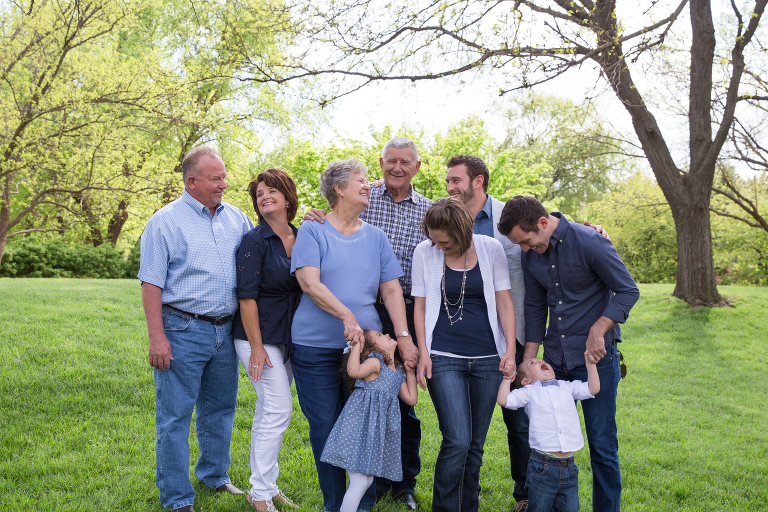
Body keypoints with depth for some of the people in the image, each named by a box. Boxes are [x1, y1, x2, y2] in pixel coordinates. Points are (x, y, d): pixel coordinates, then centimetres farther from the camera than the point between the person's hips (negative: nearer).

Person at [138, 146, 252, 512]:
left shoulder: (236, 218, 9)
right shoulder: (166, 221, -6)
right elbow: (151, 283, -9)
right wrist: (157, 337, -15)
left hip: (225, 330, 6)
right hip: (183, 332, -5)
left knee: (219, 408, 18)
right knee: (175, 415, 2)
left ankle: (214, 475, 38)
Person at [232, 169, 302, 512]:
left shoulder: (301, 238, 7)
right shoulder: (255, 240, -10)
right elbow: (247, 296, -14)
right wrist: (257, 347, -17)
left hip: (288, 337, 6)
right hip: (259, 334, -6)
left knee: (269, 409, 12)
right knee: (279, 409, -8)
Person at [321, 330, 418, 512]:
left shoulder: (398, 372, 17)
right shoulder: (374, 361, -9)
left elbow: (411, 399, 19)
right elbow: (354, 371, -29)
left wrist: (410, 372, 19)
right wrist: (356, 343, -25)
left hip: (376, 433, 9)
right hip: (358, 427, -9)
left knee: (367, 480, 14)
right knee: (359, 481, -9)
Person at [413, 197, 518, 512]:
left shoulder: (491, 249, 1)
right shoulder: (424, 252, 1)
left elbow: (504, 302, 5)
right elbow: (420, 306, 5)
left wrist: (510, 349, -2)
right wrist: (423, 352, -2)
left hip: (487, 357, 2)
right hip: (444, 357, -1)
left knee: (476, 442, 7)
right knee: (457, 440, -11)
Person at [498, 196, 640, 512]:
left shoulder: (590, 243, -15)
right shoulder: (531, 255, 2)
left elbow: (628, 291, -8)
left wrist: (597, 330, -17)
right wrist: (528, 360, 7)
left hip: (595, 356, -5)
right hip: (554, 358, 5)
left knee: (602, 444, 3)